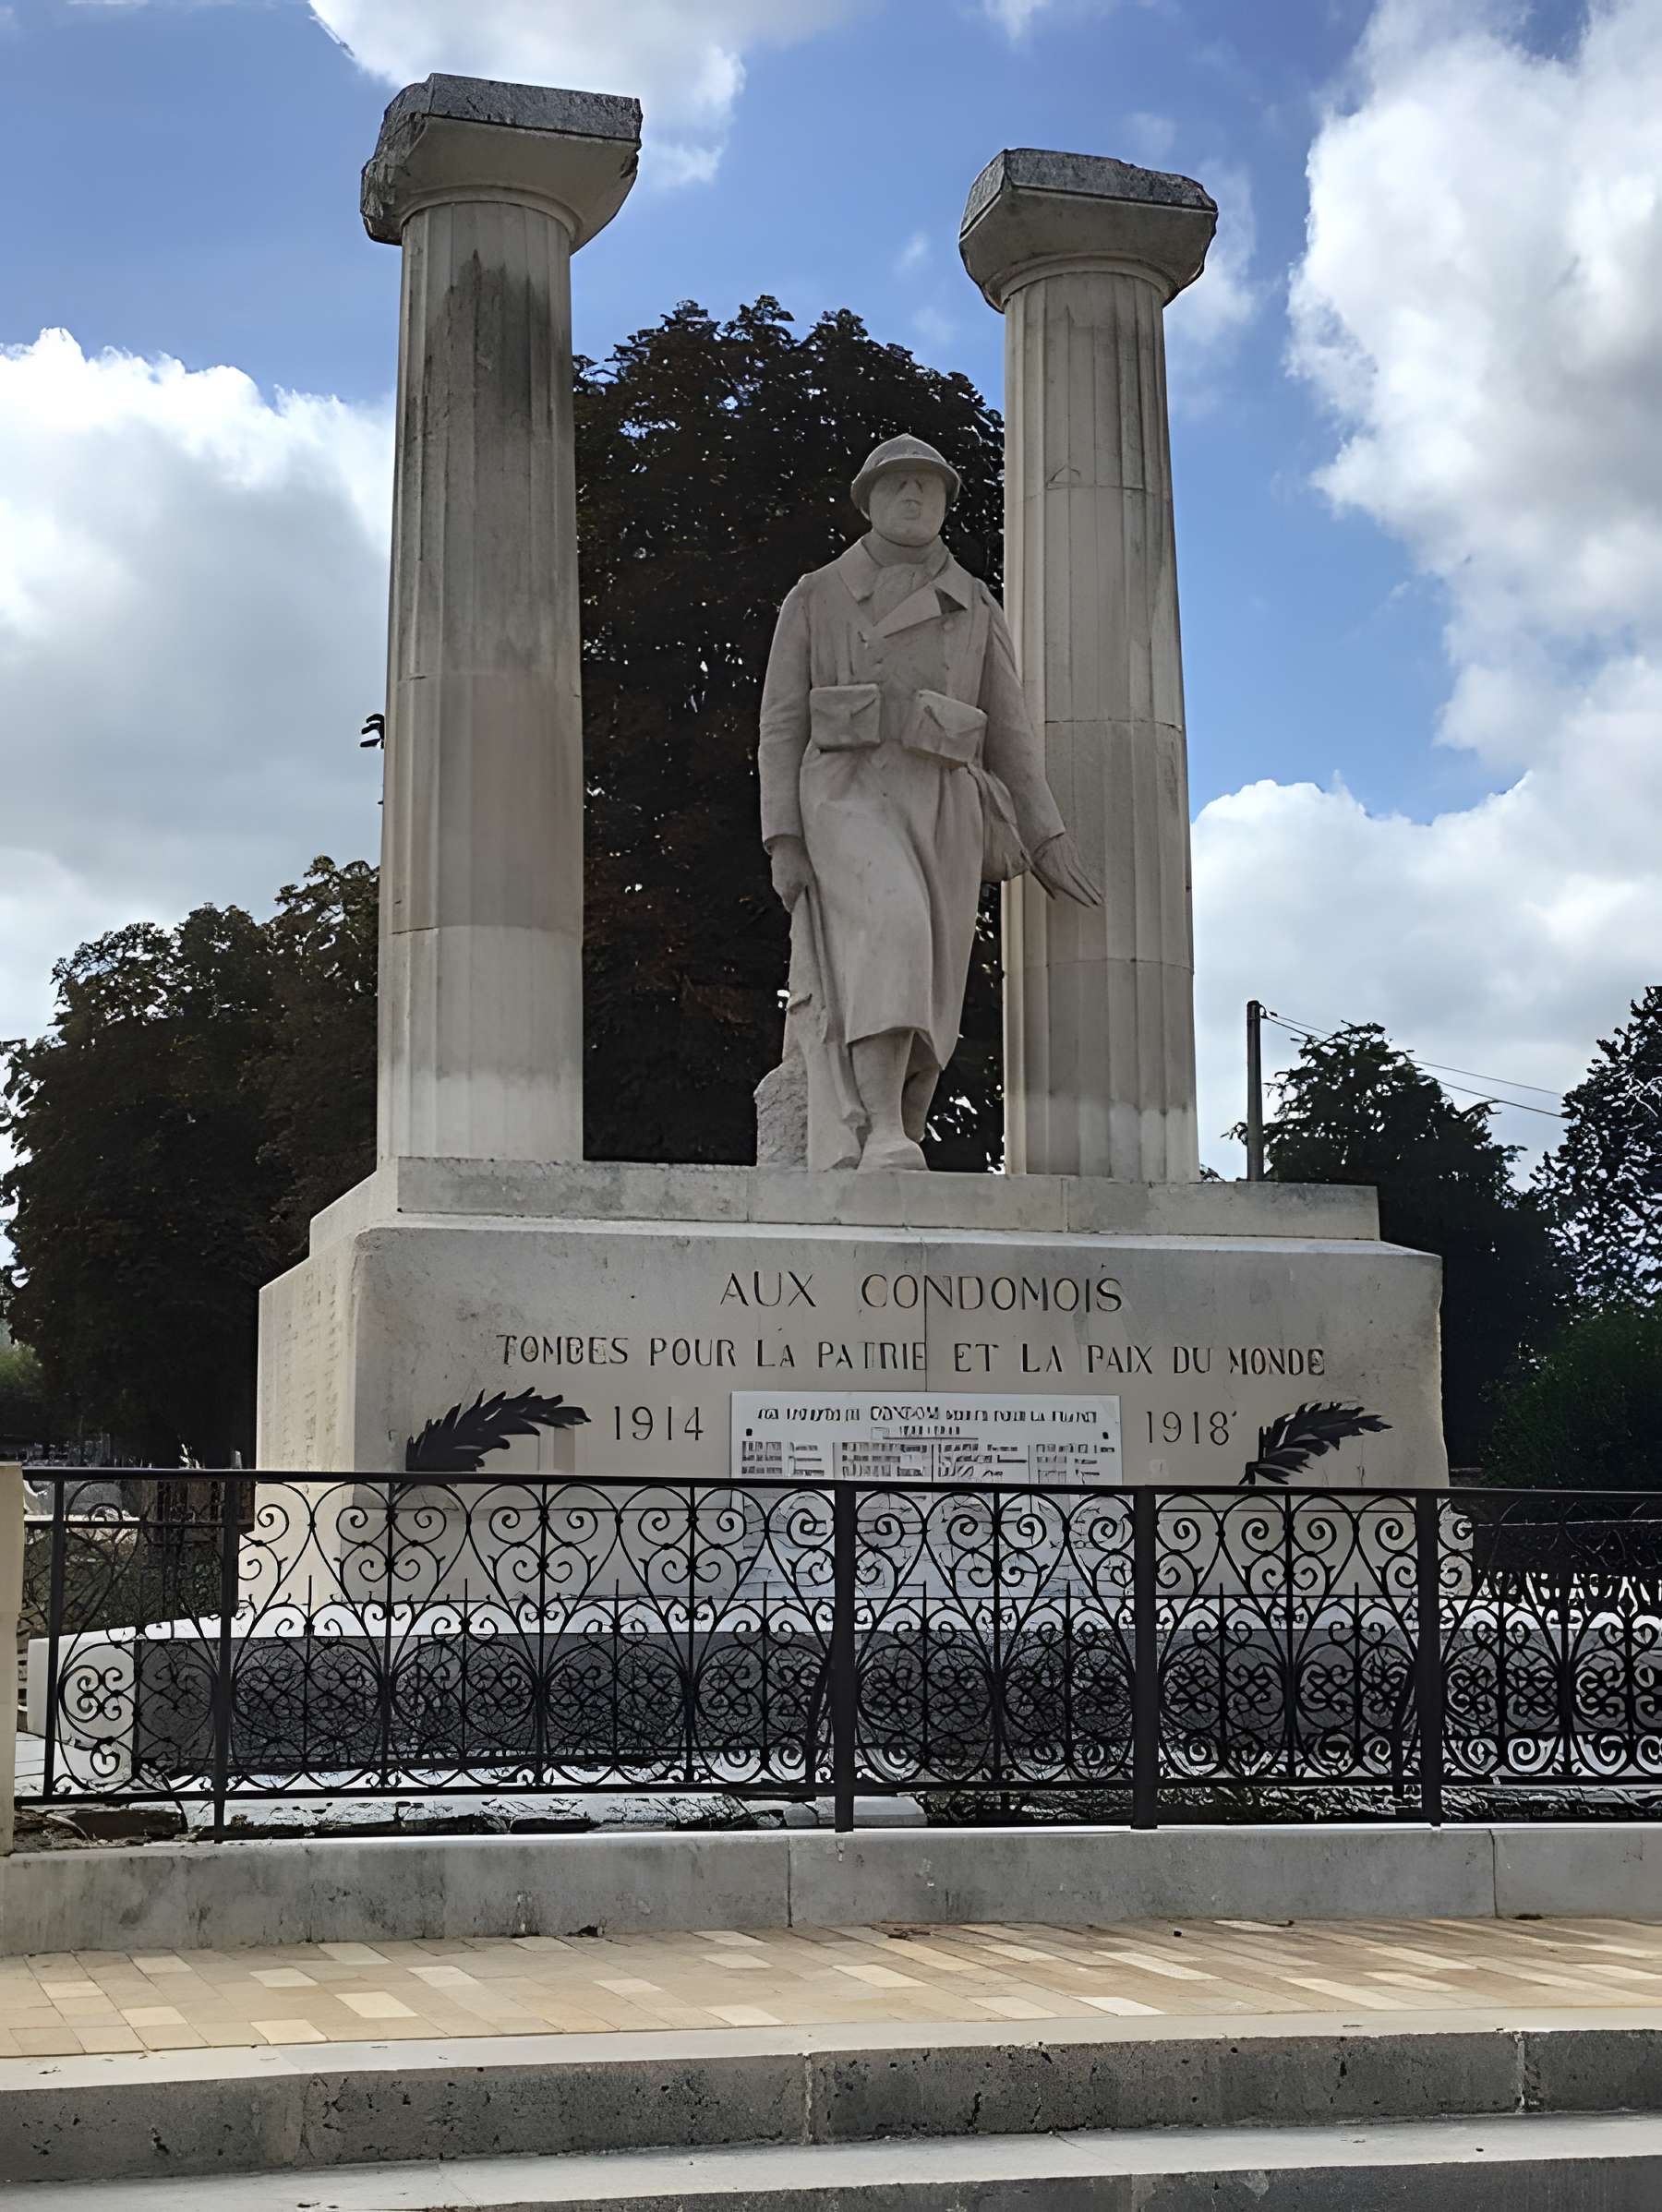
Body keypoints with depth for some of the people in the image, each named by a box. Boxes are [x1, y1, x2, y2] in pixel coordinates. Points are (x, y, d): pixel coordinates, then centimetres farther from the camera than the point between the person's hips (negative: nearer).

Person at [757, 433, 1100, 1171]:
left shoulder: (977, 609, 17)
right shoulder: (815, 599, 10)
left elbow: (1008, 734, 16)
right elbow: (782, 727, 5)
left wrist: (1048, 839, 7)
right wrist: (783, 842, -6)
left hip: (941, 816, 4)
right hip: (848, 800, -4)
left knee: (919, 1007, -3)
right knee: (891, 932, -31)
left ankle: (883, 1162, 5)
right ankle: (879, 1140, -38)